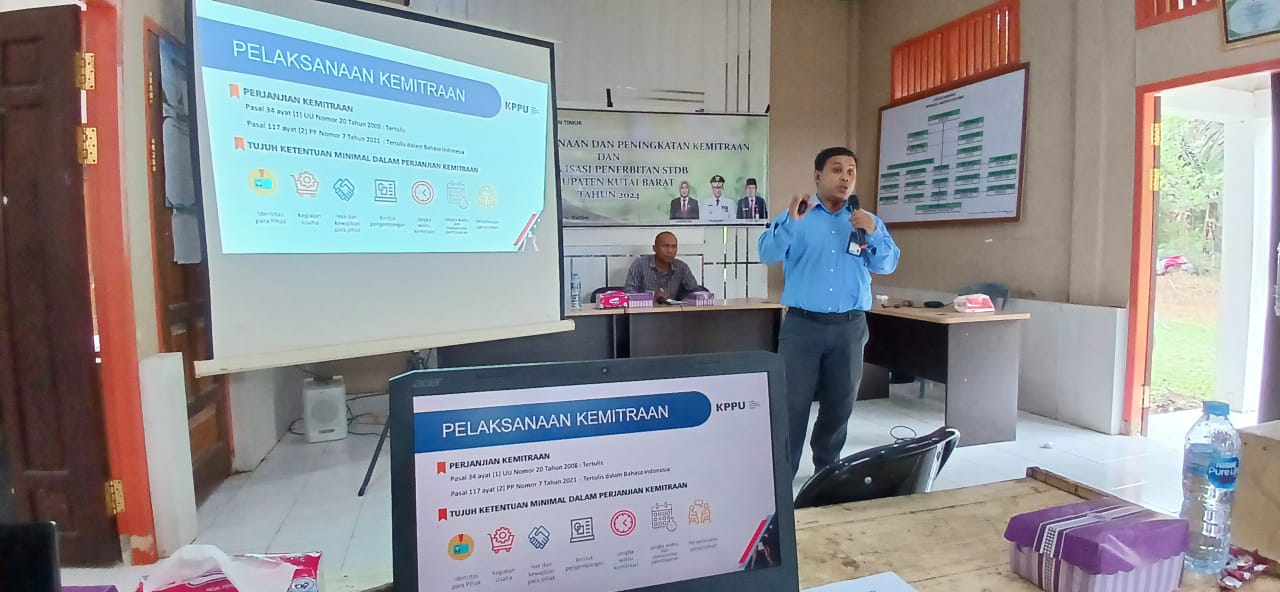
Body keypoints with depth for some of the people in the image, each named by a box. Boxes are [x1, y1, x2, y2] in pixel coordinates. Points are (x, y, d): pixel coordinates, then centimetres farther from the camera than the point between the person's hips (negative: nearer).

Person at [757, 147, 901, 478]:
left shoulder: (868, 221, 12)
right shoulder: (796, 216, 4)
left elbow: (887, 265, 3)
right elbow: (768, 255, -9)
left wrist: (873, 234, -14)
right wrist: (791, 221, -24)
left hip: (850, 327, 3)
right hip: (802, 325, -3)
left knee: (839, 404, 12)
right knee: (792, 403, -4)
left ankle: (827, 468, 30)